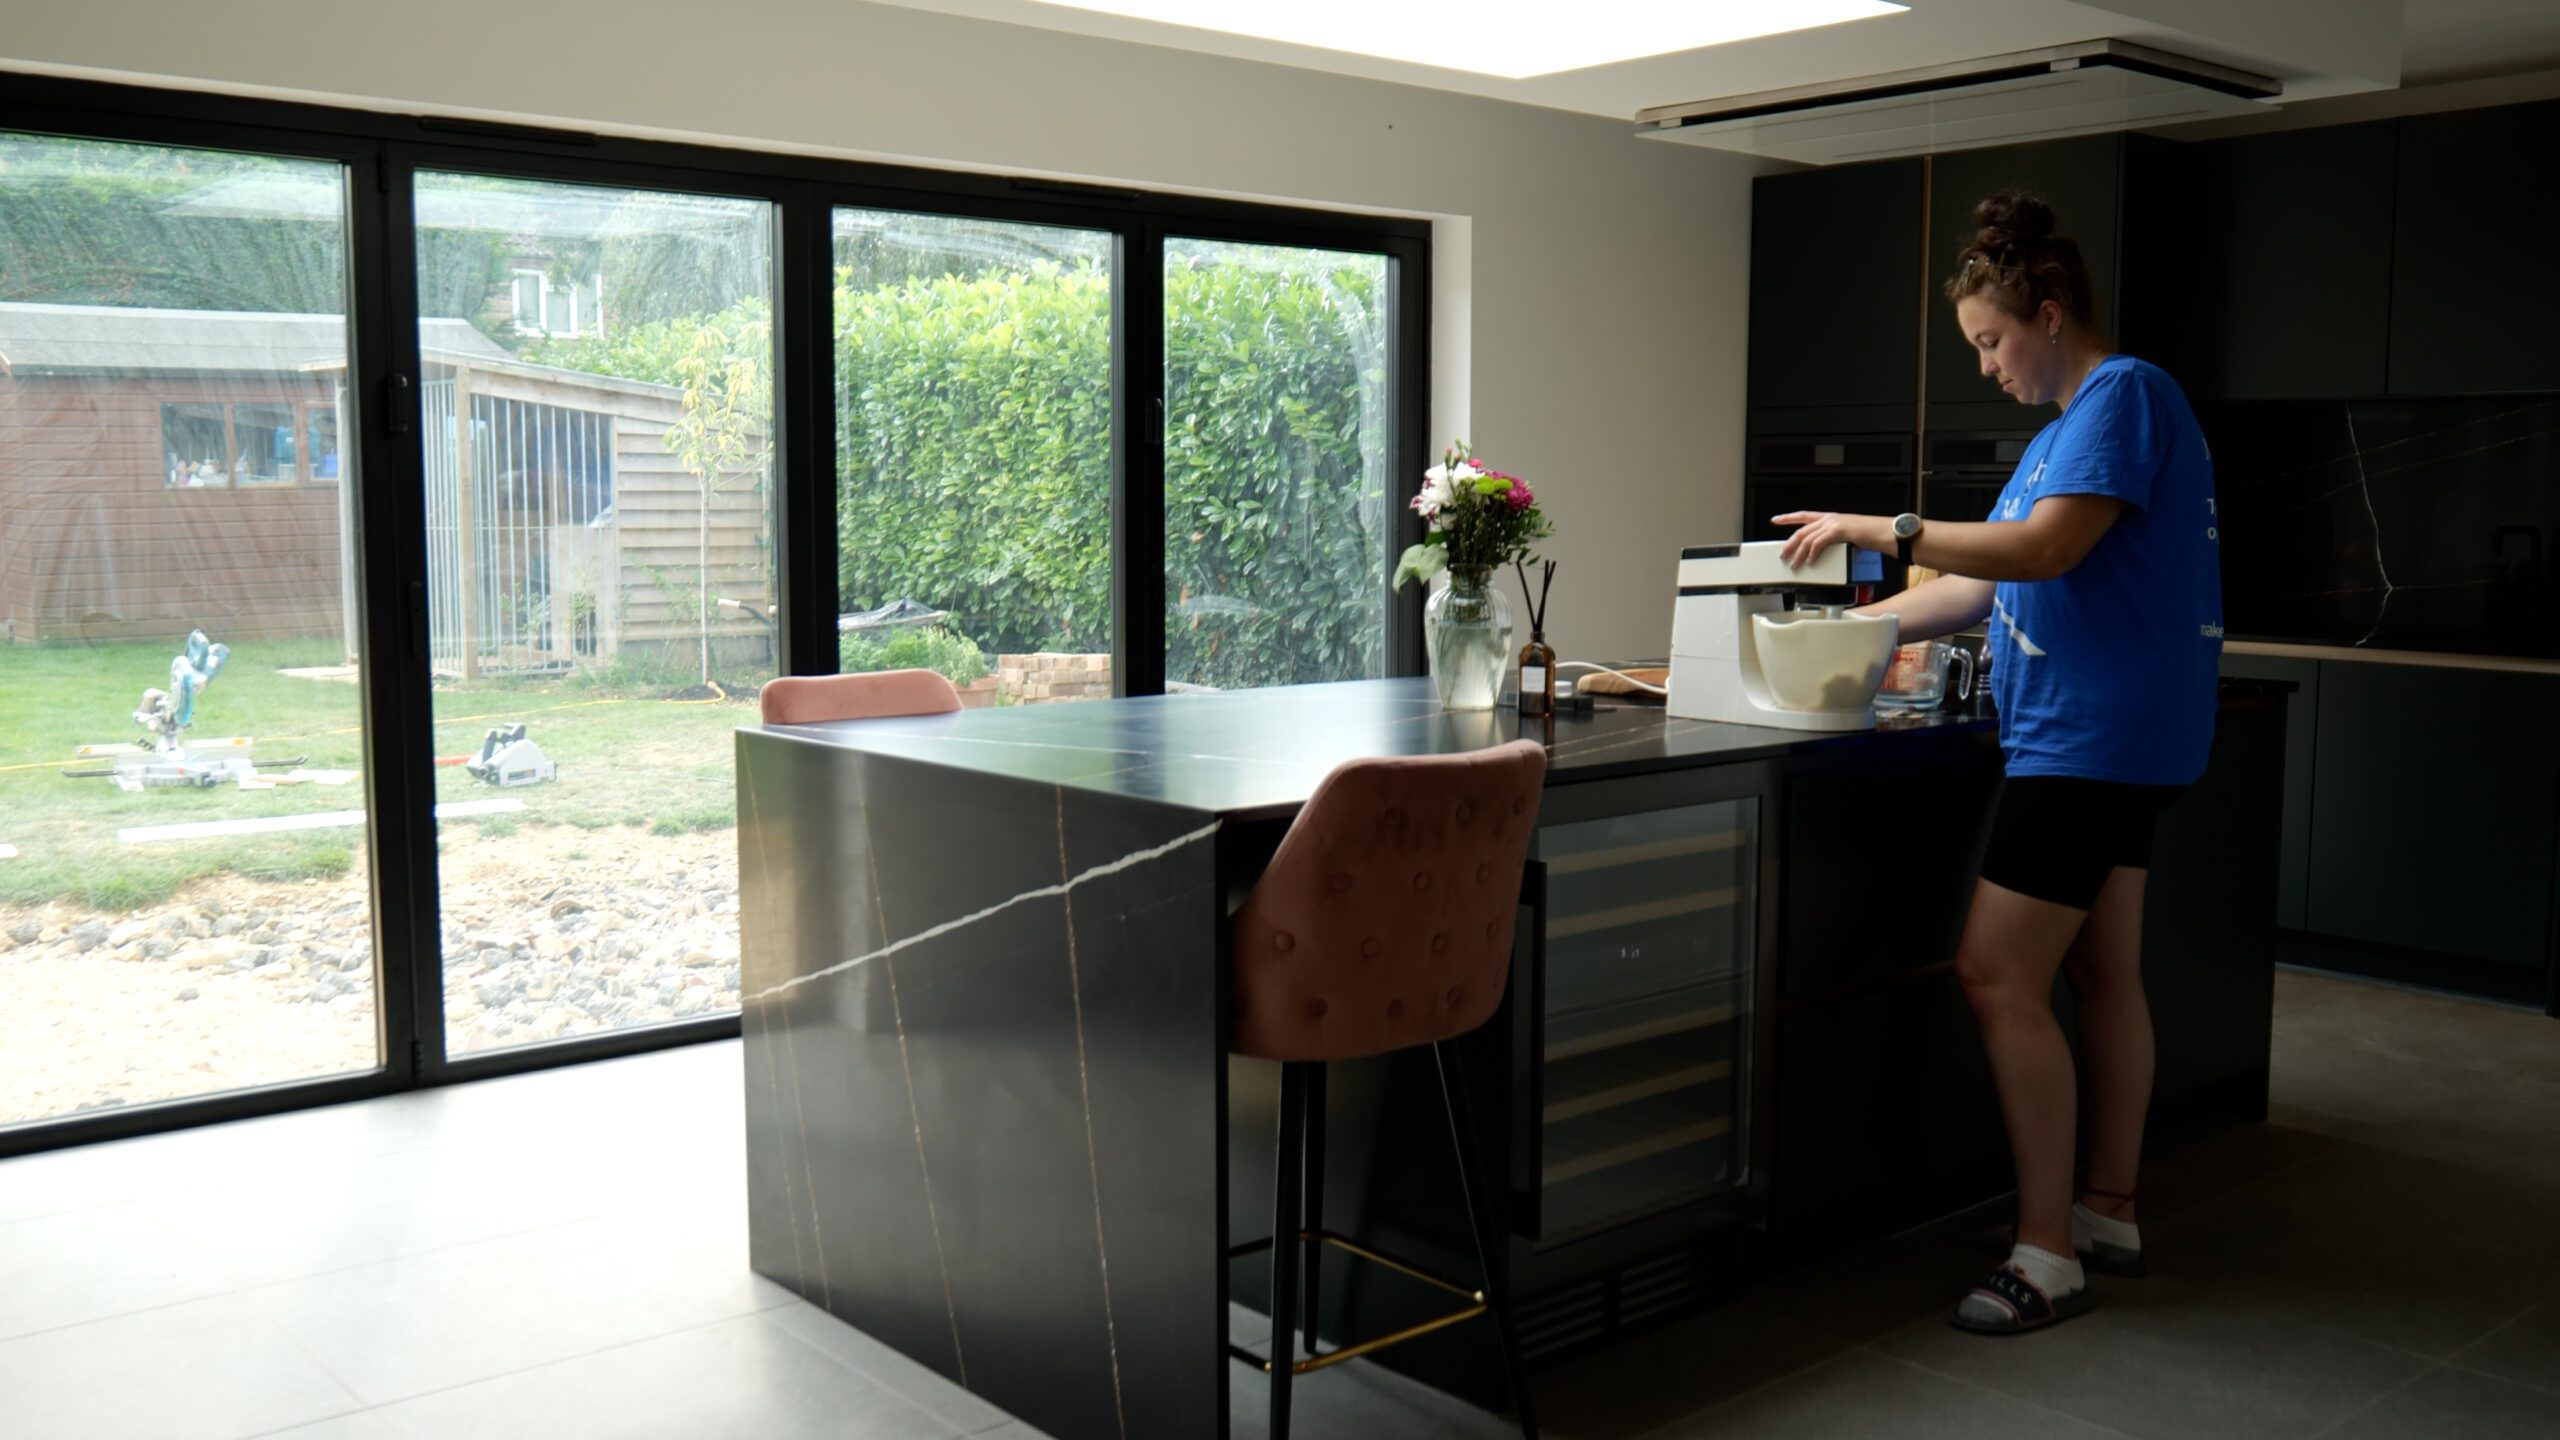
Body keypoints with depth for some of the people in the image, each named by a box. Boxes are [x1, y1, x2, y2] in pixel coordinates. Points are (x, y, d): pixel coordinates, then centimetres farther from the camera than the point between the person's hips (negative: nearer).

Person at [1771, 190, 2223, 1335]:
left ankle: (2047, 1256, -4)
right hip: (2113, 737, 11)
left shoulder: (2122, 393, -12)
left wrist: (1876, 528, -19)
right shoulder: (2067, 425, 20)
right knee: (2100, 974, 15)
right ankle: (2108, 1215, 25)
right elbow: (1987, 584, 19)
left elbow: (2046, 548, -25)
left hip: (2092, 735, -11)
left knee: (1997, 977, -11)